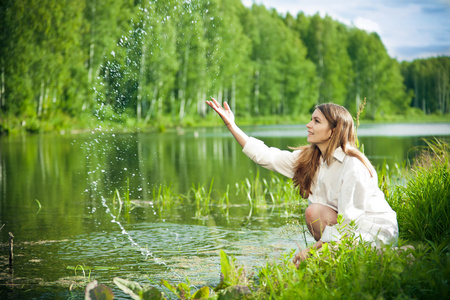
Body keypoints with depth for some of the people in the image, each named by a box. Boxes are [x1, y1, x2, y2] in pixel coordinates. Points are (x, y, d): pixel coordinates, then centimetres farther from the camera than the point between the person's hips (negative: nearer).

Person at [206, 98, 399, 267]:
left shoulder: (353, 166, -23)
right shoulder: (309, 158, 1)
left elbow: (348, 218, -26)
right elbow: (266, 156, 1)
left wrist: (313, 248, -26)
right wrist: (231, 125, -3)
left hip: (377, 231, -8)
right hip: (348, 225, 8)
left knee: (314, 211, -23)